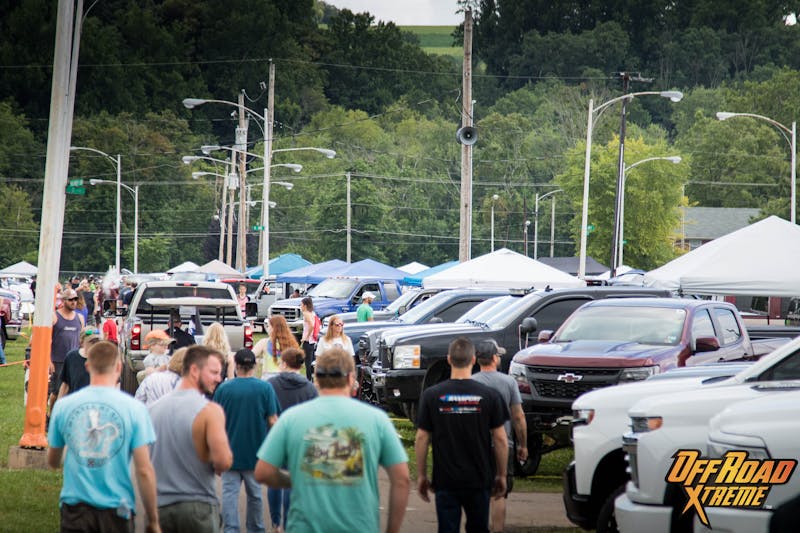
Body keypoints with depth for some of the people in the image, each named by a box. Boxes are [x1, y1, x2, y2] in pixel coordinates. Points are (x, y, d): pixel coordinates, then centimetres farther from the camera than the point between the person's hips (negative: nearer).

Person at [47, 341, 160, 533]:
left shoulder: (63, 406, -1)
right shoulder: (134, 408, -7)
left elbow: (52, 462, 13)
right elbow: (144, 470, -9)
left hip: (75, 507, 2)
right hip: (116, 509, -2)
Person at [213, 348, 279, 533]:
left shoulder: (223, 388, -6)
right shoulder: (265, 388, -8)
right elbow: (272, 421, -7)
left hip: (230, 450, -1)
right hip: (256, 452, 1)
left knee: (229, 493, 2)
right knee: (254, 494, 14)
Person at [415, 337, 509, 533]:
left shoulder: (431, 395, -5)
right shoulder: (489, 396, -5)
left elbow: (422, 438, -2)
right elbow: (500, 439, -2)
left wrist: (421, 476, 7)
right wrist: (501, 475, 8)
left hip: (445, 481, -1)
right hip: (479, 480, 1)